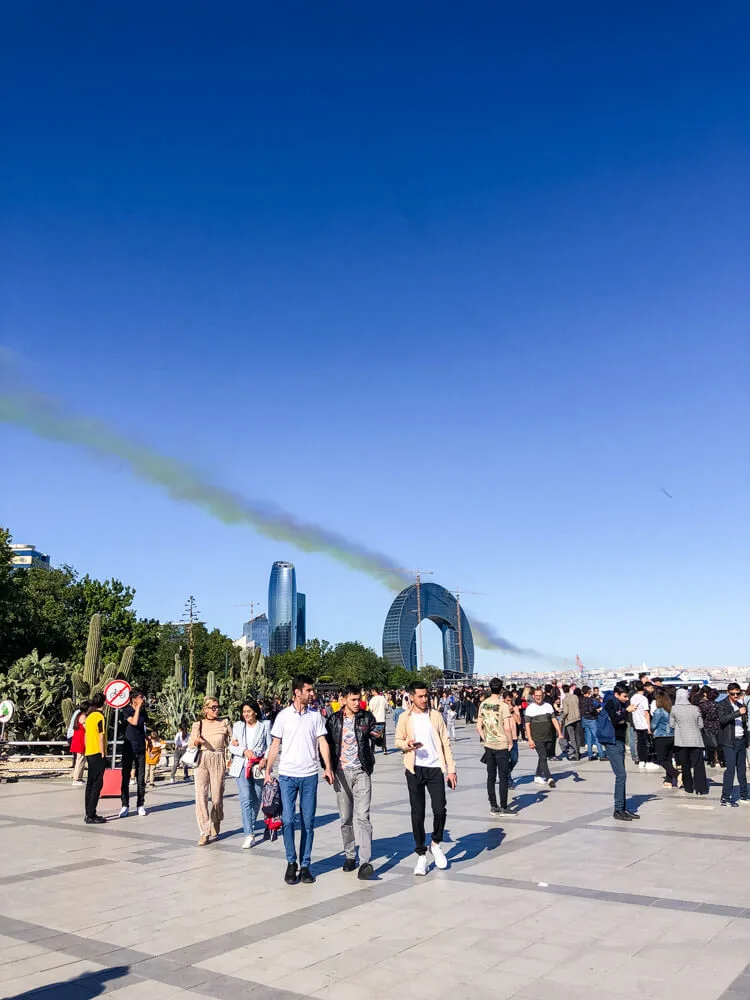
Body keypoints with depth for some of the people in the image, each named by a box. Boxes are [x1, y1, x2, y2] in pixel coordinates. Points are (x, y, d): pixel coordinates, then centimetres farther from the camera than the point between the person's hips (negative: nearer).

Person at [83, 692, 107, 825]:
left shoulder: (89, 716, 13)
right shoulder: (100, 716, -12)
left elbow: (86, 737, 17)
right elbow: (101, 737, -15)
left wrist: (87, 754, 22)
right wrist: (103, 754, -12)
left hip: (89, 754, 8)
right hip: (97, 754, -8)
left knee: (90, 784, 11)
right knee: (97, 784, -6)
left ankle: (88, 814, 15)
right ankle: (91, 815, -7)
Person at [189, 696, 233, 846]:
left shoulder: (224, 723, 7)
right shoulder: (198, 724, 8)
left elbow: (231, 742, 10)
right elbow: (190, 744, 8)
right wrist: (196, 741, -13)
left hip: (218, 762, 0)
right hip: (201, 761, 0)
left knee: (217, 797, 3)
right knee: (200, 796, -11)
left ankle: (216, 823, 31)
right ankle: (204, 832, -5)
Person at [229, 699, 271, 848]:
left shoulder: (264, 726, 6)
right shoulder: (238, 726, 11)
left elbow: (270, 746, 5)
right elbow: (231, 747, 9)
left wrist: (265, 759, -12)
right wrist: (244, 751, -9)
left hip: (259, 767, 0)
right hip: (242, 767, 0)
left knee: (256, 800, 6)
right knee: (246, 800, -11)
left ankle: (250, 829, 27)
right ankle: (249, 835, -13)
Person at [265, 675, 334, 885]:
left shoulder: (316, 716, 4)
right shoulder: (283, 716, 1)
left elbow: (322, 742, 1)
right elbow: (275, 745, 5)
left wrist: (328, 767, -11)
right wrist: (268, 770, -3)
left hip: (309, 775, 1)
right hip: (287, 775, -1)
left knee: (308, 822, 5)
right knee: (287, 820, -3)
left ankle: (305, 865, 17)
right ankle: (291, 863, 14)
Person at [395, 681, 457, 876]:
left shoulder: (436, 716, 4)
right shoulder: (405, 718, 3)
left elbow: (445, 743, 5)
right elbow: (398, 741, 9)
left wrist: (451, 769, 0)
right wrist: (407, 745, -14)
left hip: (435, 768, 0)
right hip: (415, 769, 0)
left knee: (440, 810, -6)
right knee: (417, 813, 3)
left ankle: (436, 844, 21)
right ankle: (421, 855, 16)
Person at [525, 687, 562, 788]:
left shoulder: (548, 706, 7)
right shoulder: (530, 708, -3)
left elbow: (554, 720, 7)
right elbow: (527, 725, -4)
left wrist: (560, 733, -4)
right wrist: (530, 740, -10)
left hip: (549, 738, 4)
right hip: (537, 738, -4)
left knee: (543, 757, 12)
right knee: (543, 757, -13)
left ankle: (538, 776, 27)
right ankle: (549, 778, -17)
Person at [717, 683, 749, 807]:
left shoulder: (741, 704, 13)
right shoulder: (722, 705, -6)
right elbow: (722, 719, -26)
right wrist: (738, 713, -31)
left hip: (741, 740, 6)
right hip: (730, 742, -6)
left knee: (742, 769, 15)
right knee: (730, 769, -11)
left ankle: (743, 795, 27)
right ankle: (725, 798, -9)